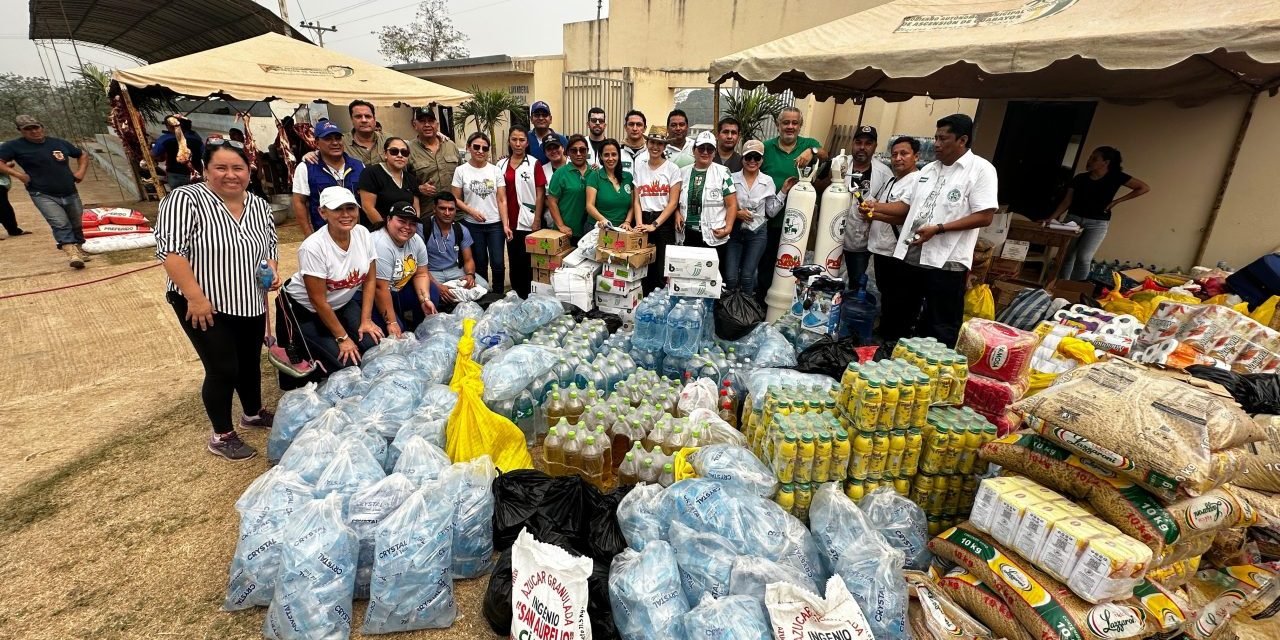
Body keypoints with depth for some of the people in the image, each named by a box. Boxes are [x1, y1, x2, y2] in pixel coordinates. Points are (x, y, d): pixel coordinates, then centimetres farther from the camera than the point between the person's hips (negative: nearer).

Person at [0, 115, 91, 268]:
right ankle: (72, 253, -28)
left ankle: (78, 249, 30)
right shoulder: (14, 146, -2)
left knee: (76, 225, 14)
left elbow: (83, 155, 22)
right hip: (43, 195, -4)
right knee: (60, 224, -21)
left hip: (70, 194, 4)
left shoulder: (59, 143, 8)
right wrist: (19, 175, -16)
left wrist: (81, 171, 7)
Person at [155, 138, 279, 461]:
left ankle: (254, 413, 40)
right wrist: (195, 296, -22)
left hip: (250, 304, 6)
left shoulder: (259, 206, 4)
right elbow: (170, 251, -19)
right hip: (206, 306, -6)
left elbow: (271, 245, 15)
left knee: (250, 363, 19)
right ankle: (222, 435, 17)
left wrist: (272, 269, -4)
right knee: (223, 369, -1)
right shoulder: (186, 199, -15)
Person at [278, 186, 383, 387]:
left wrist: (366, 320, -7)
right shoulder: (313, 247, -28)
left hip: (344, 302, 5)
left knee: (374, 346, -13)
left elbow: (370, 280, -4)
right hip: (305, 309, -5)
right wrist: (342, 338, -16)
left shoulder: (363, 233, -14)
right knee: (343, 362, -13)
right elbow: (318, 301, -22)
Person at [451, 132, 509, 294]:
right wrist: (471, 211, -17)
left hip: (495, 225, 1)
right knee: (480, 265, 9)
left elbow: (502, 200, -1)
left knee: (498, 264, -3)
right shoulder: (461, 171, -1)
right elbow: (456, 200, 0)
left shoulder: (495, 170, 2)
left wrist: (506, 225, -10)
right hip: (472, 225, 0)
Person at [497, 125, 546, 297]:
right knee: (514, 262, 11)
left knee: (529, 263, 2)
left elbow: (540, 194, -3)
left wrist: (537, 221, -8)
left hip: (529, 222, -3)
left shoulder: (534, 164, -2)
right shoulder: (501, 165, 7)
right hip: (511, 222, 4)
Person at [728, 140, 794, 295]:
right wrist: (735, 213, -15)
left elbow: (771, 212, 2)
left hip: (757, 233, 1)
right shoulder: (732, 179, -4)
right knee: (730, 277, -5)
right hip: (734, 232, 0)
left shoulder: (768, 181, 1)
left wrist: (783, 191, -4)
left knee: (747, 275, -2)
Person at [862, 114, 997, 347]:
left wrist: (938, 229, -20)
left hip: (946, 262, -6)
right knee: (896, 320, 16)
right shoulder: (929, 169, 15)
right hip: (911, 256, 7)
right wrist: (877, 206, 2)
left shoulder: (981, 169, -5)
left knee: (941, 330, 3)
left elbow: (984, 216, -13)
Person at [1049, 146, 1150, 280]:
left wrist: (1116, 201, -4)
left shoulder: (1116, 177, -1)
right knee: (1066, 256, 1)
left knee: (1083, 258, -11)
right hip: (1073, 219, 2)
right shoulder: (1080, 178, 3)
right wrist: (1052, 218, -10)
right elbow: (1067, 201, 1)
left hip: (1097, 223, -2)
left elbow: (1144, 188, 2)